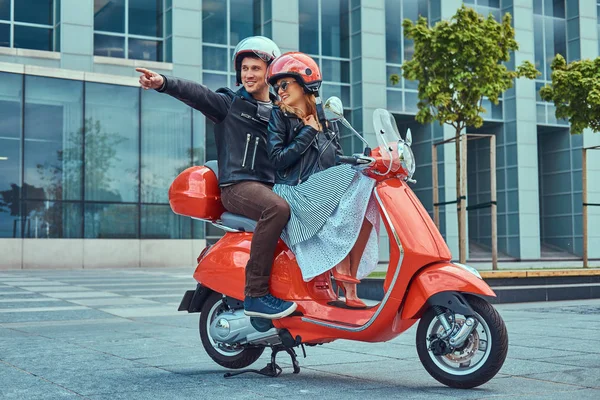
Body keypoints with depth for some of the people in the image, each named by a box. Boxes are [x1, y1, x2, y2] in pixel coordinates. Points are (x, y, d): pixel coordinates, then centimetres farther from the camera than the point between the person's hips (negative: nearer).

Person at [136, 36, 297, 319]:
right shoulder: (230, 104, 6)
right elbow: (195, 93, -12)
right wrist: (163, 83, -30)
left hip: (270, 185, 6)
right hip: (237, 186, -6)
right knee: (277, 208, -34)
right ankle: (255, 293, -32)